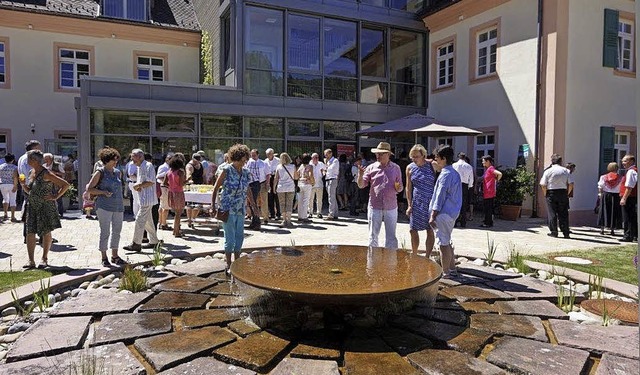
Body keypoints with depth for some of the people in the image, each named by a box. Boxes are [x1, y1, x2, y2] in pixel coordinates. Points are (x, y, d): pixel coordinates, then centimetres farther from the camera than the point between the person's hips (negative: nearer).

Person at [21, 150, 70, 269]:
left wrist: (56, 197, -15)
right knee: (30, 233, 1)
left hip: (46, 207, -7)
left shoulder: (46, 174, -14)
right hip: (32, 206, 7)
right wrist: (23, 184, -1)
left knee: (46, 232, 4)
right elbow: (29, 191, 18)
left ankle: (44, 259, 16)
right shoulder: (32, 172, 9)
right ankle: (31, 261, 7)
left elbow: (65, 184, -16)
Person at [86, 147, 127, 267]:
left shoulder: (118, 172, 12)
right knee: (105, 232, -2)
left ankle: (115, 256, 20)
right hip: (104, 206, -6)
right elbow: (89, 189, -3)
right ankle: (104, 257, 8)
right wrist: (103, 192, -16)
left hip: (118, 206, 6)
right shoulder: (100, 173, -4)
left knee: (117, 231, 9)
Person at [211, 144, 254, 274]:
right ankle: (229, 267, 12)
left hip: (241, 210, 6)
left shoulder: (246, 173, 6)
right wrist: (213, 206, -11)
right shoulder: (226, 170, -10)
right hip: (228, 210, -6)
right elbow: (216, 188, -6)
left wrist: (254, 206, 19)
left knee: (240, 237, 12)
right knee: (230, 239, -1)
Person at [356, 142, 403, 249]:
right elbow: (361, 185, 0)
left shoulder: (396, 168, 4)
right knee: (373, 236, 8)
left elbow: (399, 189, 9)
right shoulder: (371, 168, 2)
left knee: (391, 237, 7)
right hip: (374, 207, 0)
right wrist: (360, 175, -19)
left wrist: (398, 187, -14)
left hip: (391, 207, 0)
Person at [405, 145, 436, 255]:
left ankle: (427, 257, 11)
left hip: (430, 202, -3)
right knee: (413, 230, 6)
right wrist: (409, 205, 1)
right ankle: (414, 256, 23)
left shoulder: (431, 164, -5)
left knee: (430, 230, 1)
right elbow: (408, 188, 5)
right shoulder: (410, 168, 2)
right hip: (416, 203, 3)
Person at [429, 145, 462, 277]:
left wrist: (432, 216, -15)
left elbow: (440, 197, -18)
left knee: (443, 243, -2)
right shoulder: (454, 173, 14)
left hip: (444, 214, -10)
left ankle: (445, 273, 5)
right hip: (452, 213, 10)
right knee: (447, 242, 18)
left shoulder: (446, 175, -17)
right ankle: (452, 269, 26)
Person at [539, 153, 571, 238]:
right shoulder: (566, 171, 5)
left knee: (552, 213, 4)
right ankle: (566, 233, 7)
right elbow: (569, 184, 0)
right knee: (563, 213, 6)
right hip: (563, 192, 2)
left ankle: (554, 231, 6)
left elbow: (543, 185, -7)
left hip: (551, 193, -2)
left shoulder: (548, 171, -2)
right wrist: (567, 193, 10)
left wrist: (545, 194, 6)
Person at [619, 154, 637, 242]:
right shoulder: (635, 170, 16)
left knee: (627, 218, -5)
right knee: (633, 218, 14)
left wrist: (624, 198, -20)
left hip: (629, 198, -10)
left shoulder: (631, 171, -15)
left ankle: (628, 236, -1)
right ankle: (635, 236, 21)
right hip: (634, 198, 10)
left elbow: (629, 187, -21)